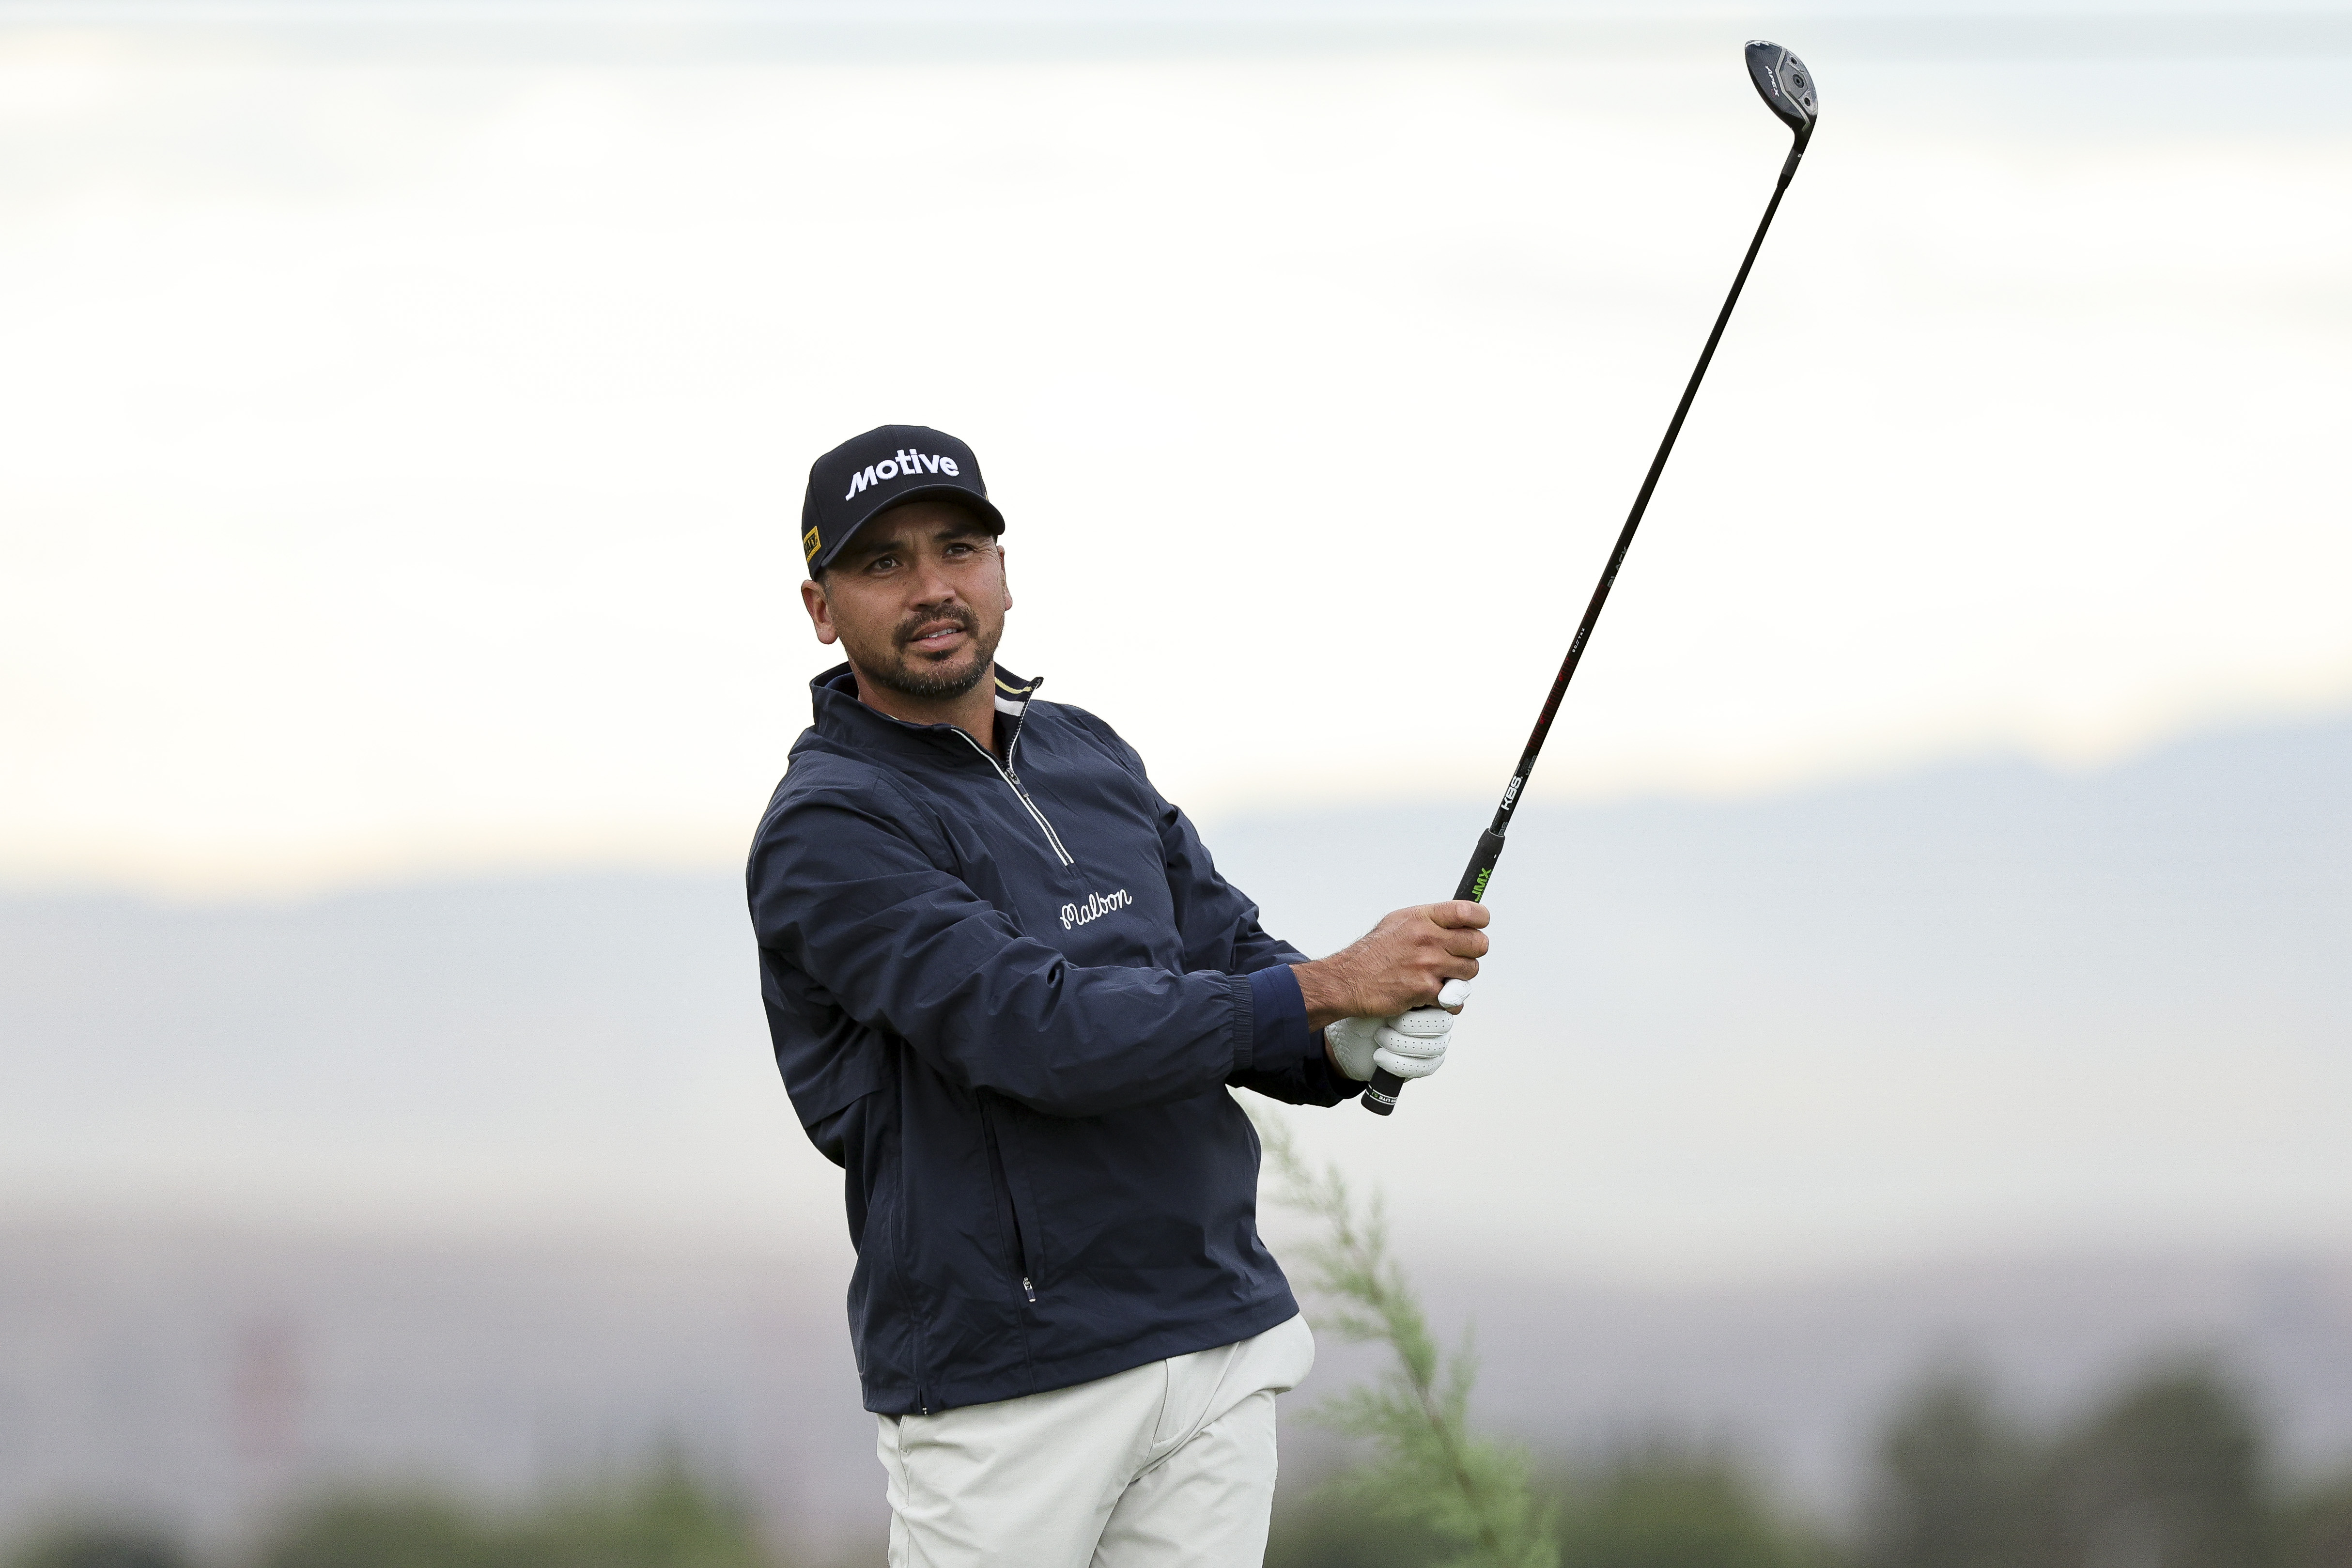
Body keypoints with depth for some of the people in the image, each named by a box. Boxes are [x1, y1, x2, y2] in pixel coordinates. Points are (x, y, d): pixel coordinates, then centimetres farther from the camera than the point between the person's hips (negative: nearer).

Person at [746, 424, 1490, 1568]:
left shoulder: (1089, 756, 15)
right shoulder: (825, 831, -11)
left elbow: (1233, 959, 14)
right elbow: (1041, 1033, -21)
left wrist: (1350, 1044, -10)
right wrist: (1329, 988, -21)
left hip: (1220, 1339, 6)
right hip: (1006, 1379, -6)